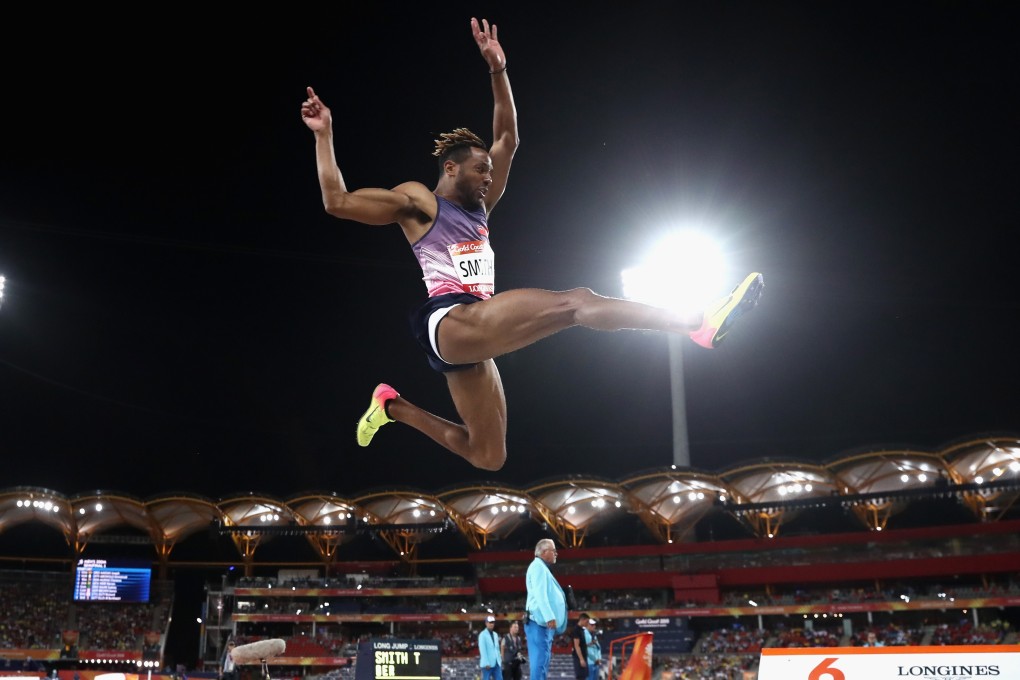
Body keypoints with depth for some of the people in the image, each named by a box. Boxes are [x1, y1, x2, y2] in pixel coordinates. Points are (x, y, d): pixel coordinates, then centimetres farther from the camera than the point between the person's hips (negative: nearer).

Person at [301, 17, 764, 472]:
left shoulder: (478, 207, 24)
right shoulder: (416, 201, 5)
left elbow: (507, 139, 25)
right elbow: (337, 201, -1)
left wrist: (497, 71, 19)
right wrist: (324, 135, -4)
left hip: (470, 339, 9)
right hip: (450, 322, -9)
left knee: (487, 456, 12)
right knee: (575, 302, -23)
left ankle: (392, 407, 26)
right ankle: (700, 325, -30)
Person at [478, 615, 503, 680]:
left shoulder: (495, 635, 17)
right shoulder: (482, 635, -5)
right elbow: (482, 650, -11)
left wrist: (499, 661, 11)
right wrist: (486, 663, -17)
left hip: (496, 663, 6)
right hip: (487, 664, -6)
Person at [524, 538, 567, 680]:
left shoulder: (542, 568, 25)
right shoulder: (538, 566, -6)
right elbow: (539, 594, -18)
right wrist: (549, 616, -26)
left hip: (544, 623, 10)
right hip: (541, 622, -10)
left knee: (541, 661, 7)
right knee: (540, 660, -15)